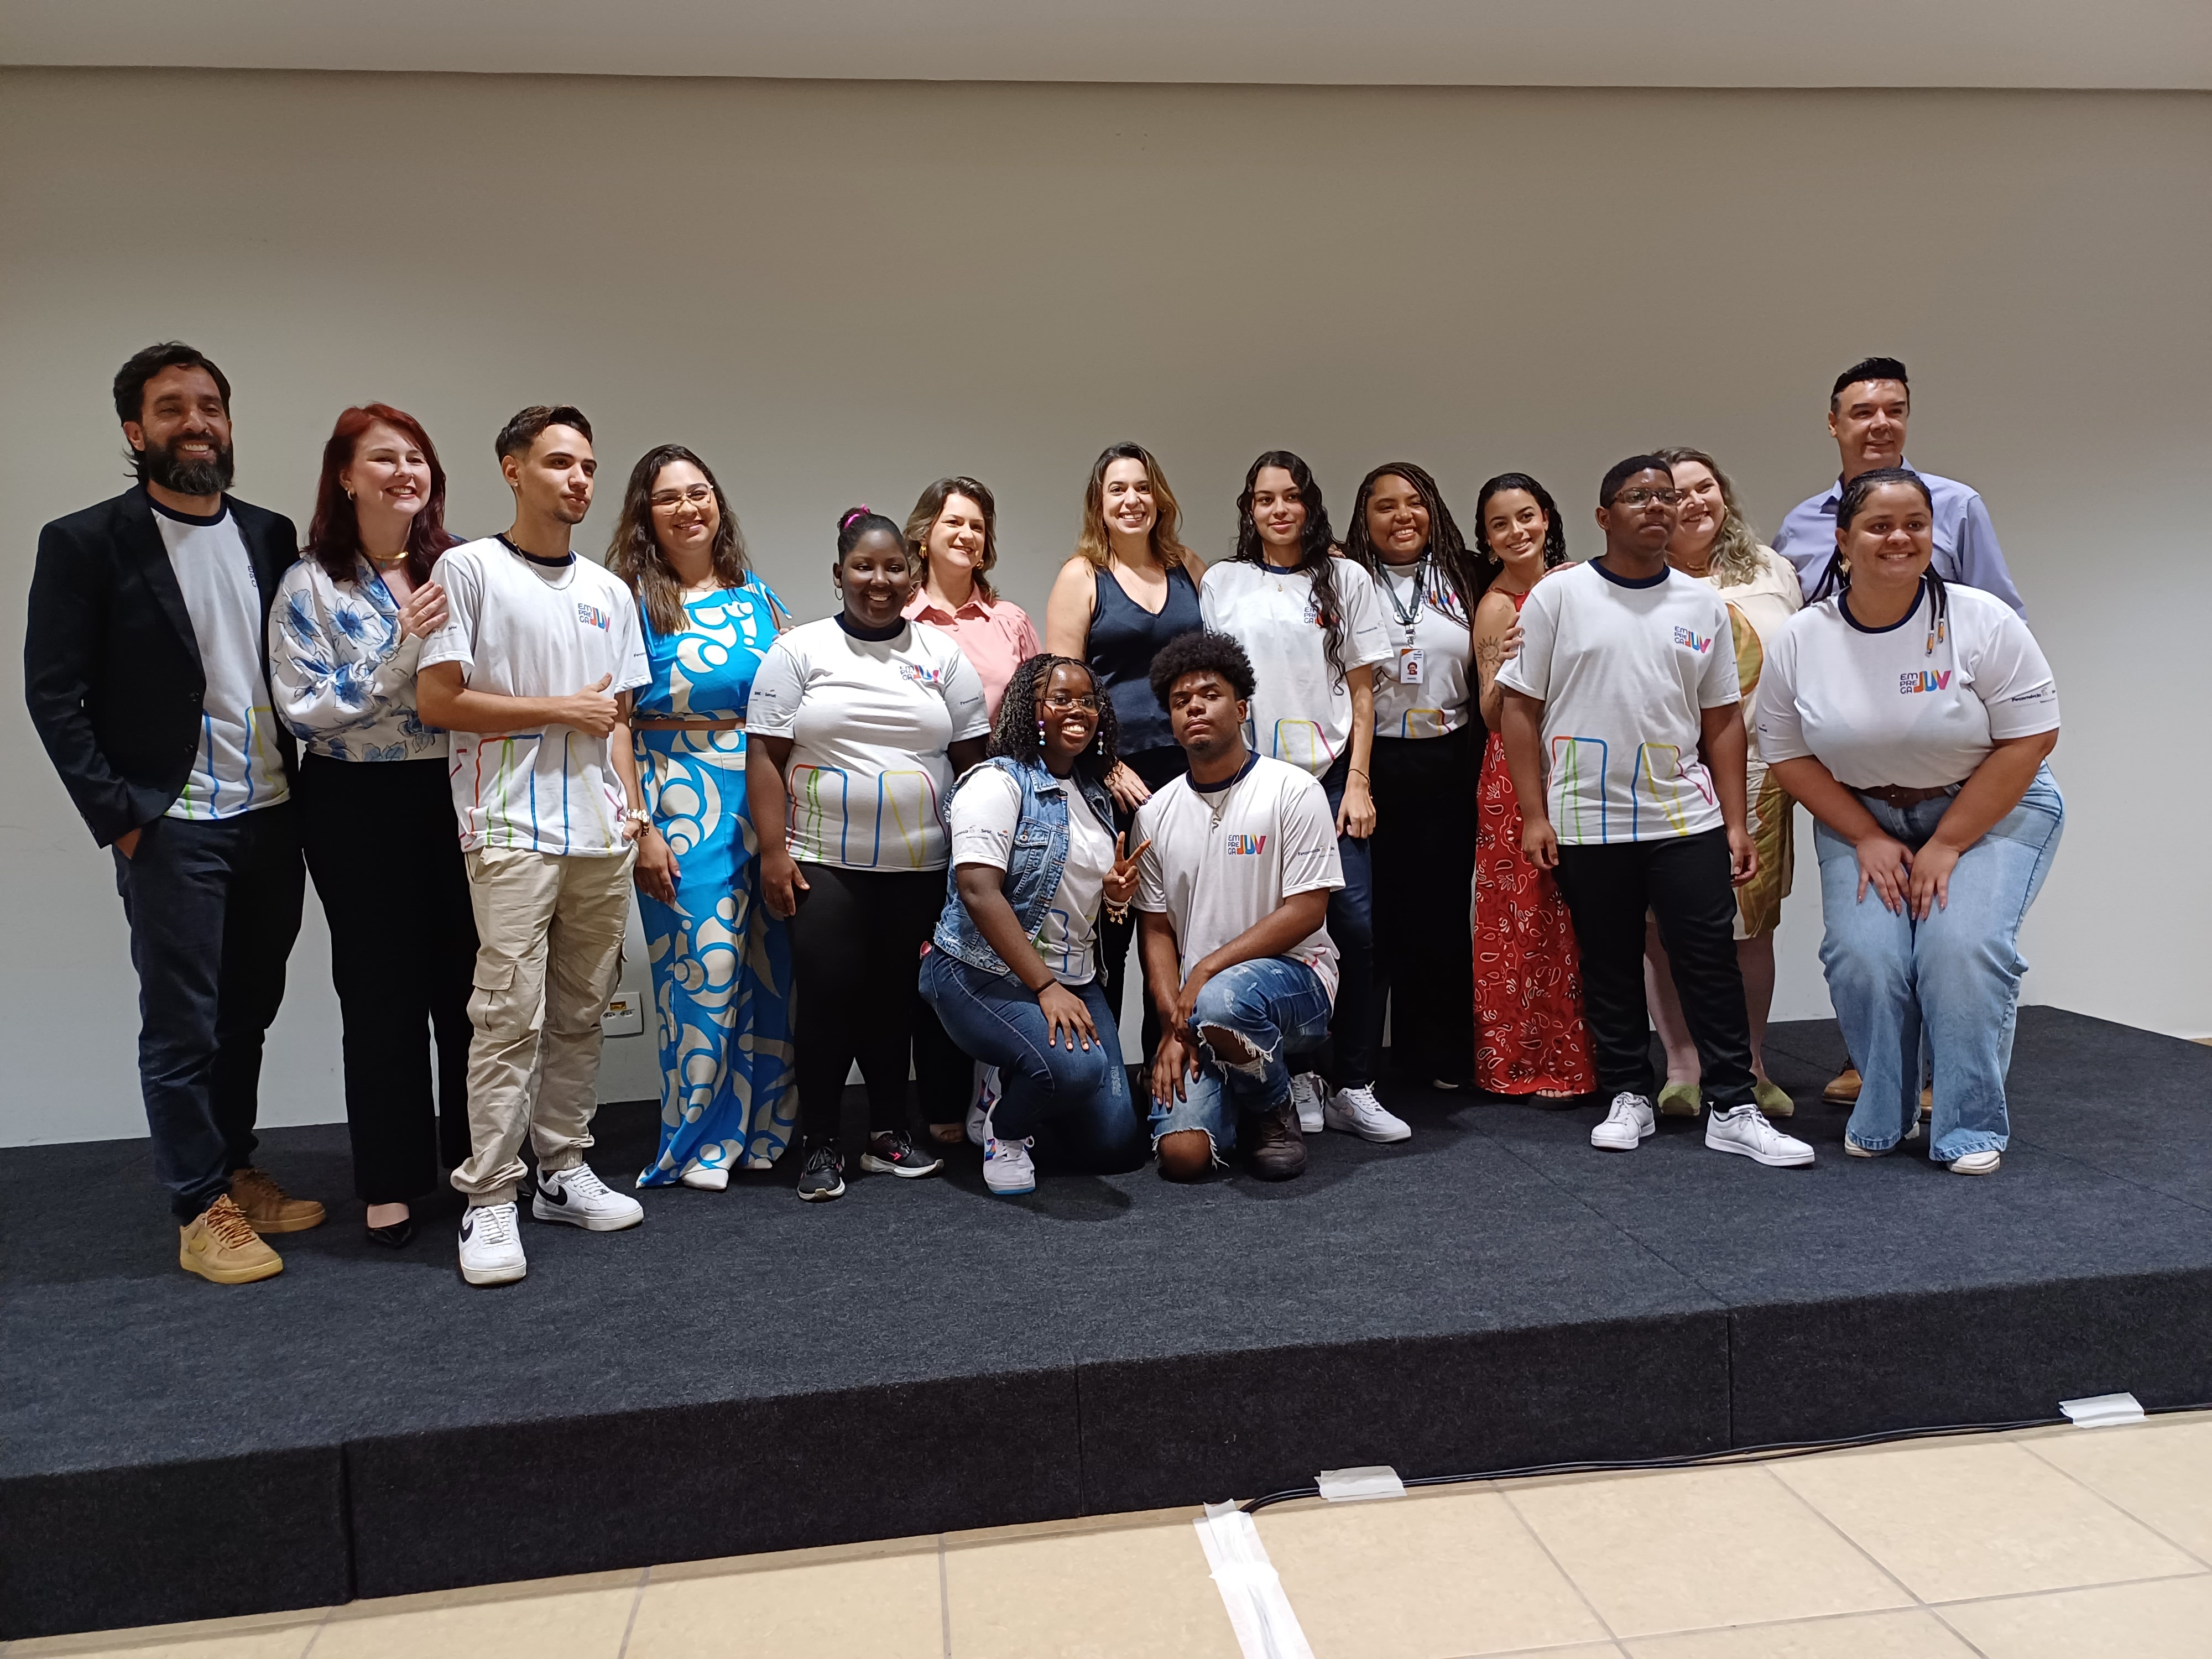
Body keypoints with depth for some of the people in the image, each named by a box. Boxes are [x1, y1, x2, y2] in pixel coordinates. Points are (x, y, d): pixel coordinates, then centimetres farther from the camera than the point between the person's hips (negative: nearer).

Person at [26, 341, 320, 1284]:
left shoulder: (270, 535, 8)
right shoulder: (84, 543, -5)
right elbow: (53, 693, -6)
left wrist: (300, 790, 3)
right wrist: (117, 814, -11)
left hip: (270, 820, 5)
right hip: (171, 827, -4)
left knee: (247, 1014, 15)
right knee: (182, 1027, 4)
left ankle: (236, 1171, 30)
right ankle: (202, 1211, 16)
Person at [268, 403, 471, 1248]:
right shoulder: (310, 584, -3)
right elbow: (305, 708, -12)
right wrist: (402, 649, -19)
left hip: (458, 793, 3)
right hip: (359, 806, -2)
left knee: (468, 979, 9)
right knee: (382, 992, 6)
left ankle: (475, 1159, 26)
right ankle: (391, 1180, 21)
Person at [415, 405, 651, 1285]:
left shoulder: (609, 592, 17)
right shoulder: (469, 569, 0)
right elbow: (437, 700, -7)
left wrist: (636, 814, 9)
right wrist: (561, 709, -6)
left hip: (600, 835, 6)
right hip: (511, 832, -5)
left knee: (580, 1013, 9)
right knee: (511, 1015, -8)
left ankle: (562, 1169, 20)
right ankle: (489, 1201, 0)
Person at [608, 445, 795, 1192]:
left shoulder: (757, 595, 13)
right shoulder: (632, 599, 0)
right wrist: (640, 828, -11)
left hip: (766, 795, 5)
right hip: (682, 801, -4)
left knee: (774, 960, 5)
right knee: (702, 964, -4)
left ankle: (764, 1126, 21)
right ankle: (699, 1139, 14)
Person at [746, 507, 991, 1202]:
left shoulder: (943, 656, 9)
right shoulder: (798, 651, 3)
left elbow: (973, 759, 9)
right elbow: (765, 755, -2)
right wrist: (773, 850, -10)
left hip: (920, 867, 2)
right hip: (824, 863, -2)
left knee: (897, 1000, 9)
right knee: (827, 998, -3)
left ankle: (889, 1133, 22)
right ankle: (821, 1144, 11)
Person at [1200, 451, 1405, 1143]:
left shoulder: (1346, 579, 9)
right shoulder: (1223, 583, 10)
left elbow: (1362, 691, 6)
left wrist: (1358, 784, -2)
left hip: (1331, 775, 0)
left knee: (1357, 925, -8)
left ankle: (1351, 1088, 3)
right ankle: (1294, 1077, 14)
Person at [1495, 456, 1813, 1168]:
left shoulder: (1702, 604, 9)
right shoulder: (1559, 595, 0)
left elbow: (1722, 720, 10)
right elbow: (1522, 708, -1)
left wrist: (1736, 823, 4)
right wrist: (1534, 815, -6)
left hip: (1687, 816, 2)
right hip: (1588, 821, -2)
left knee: (1713, 962, 1)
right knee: (1609, 968, 8)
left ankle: (1732, 1109, 11)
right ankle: (1628, 1097, 22)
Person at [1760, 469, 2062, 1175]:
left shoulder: (1981, 621, -15)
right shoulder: (1801, 639, -7)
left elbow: (2029, 739, -14)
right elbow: (1789, 754, -1)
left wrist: (1947, 847, -17)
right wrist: (1867, 839, -9)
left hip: (1989, 810, -2)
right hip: (1862, 817, 2)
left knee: (1963, 946, -20)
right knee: (1862, 954, -15)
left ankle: (1973, 1130, -3)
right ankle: (1880, 1120, 6)